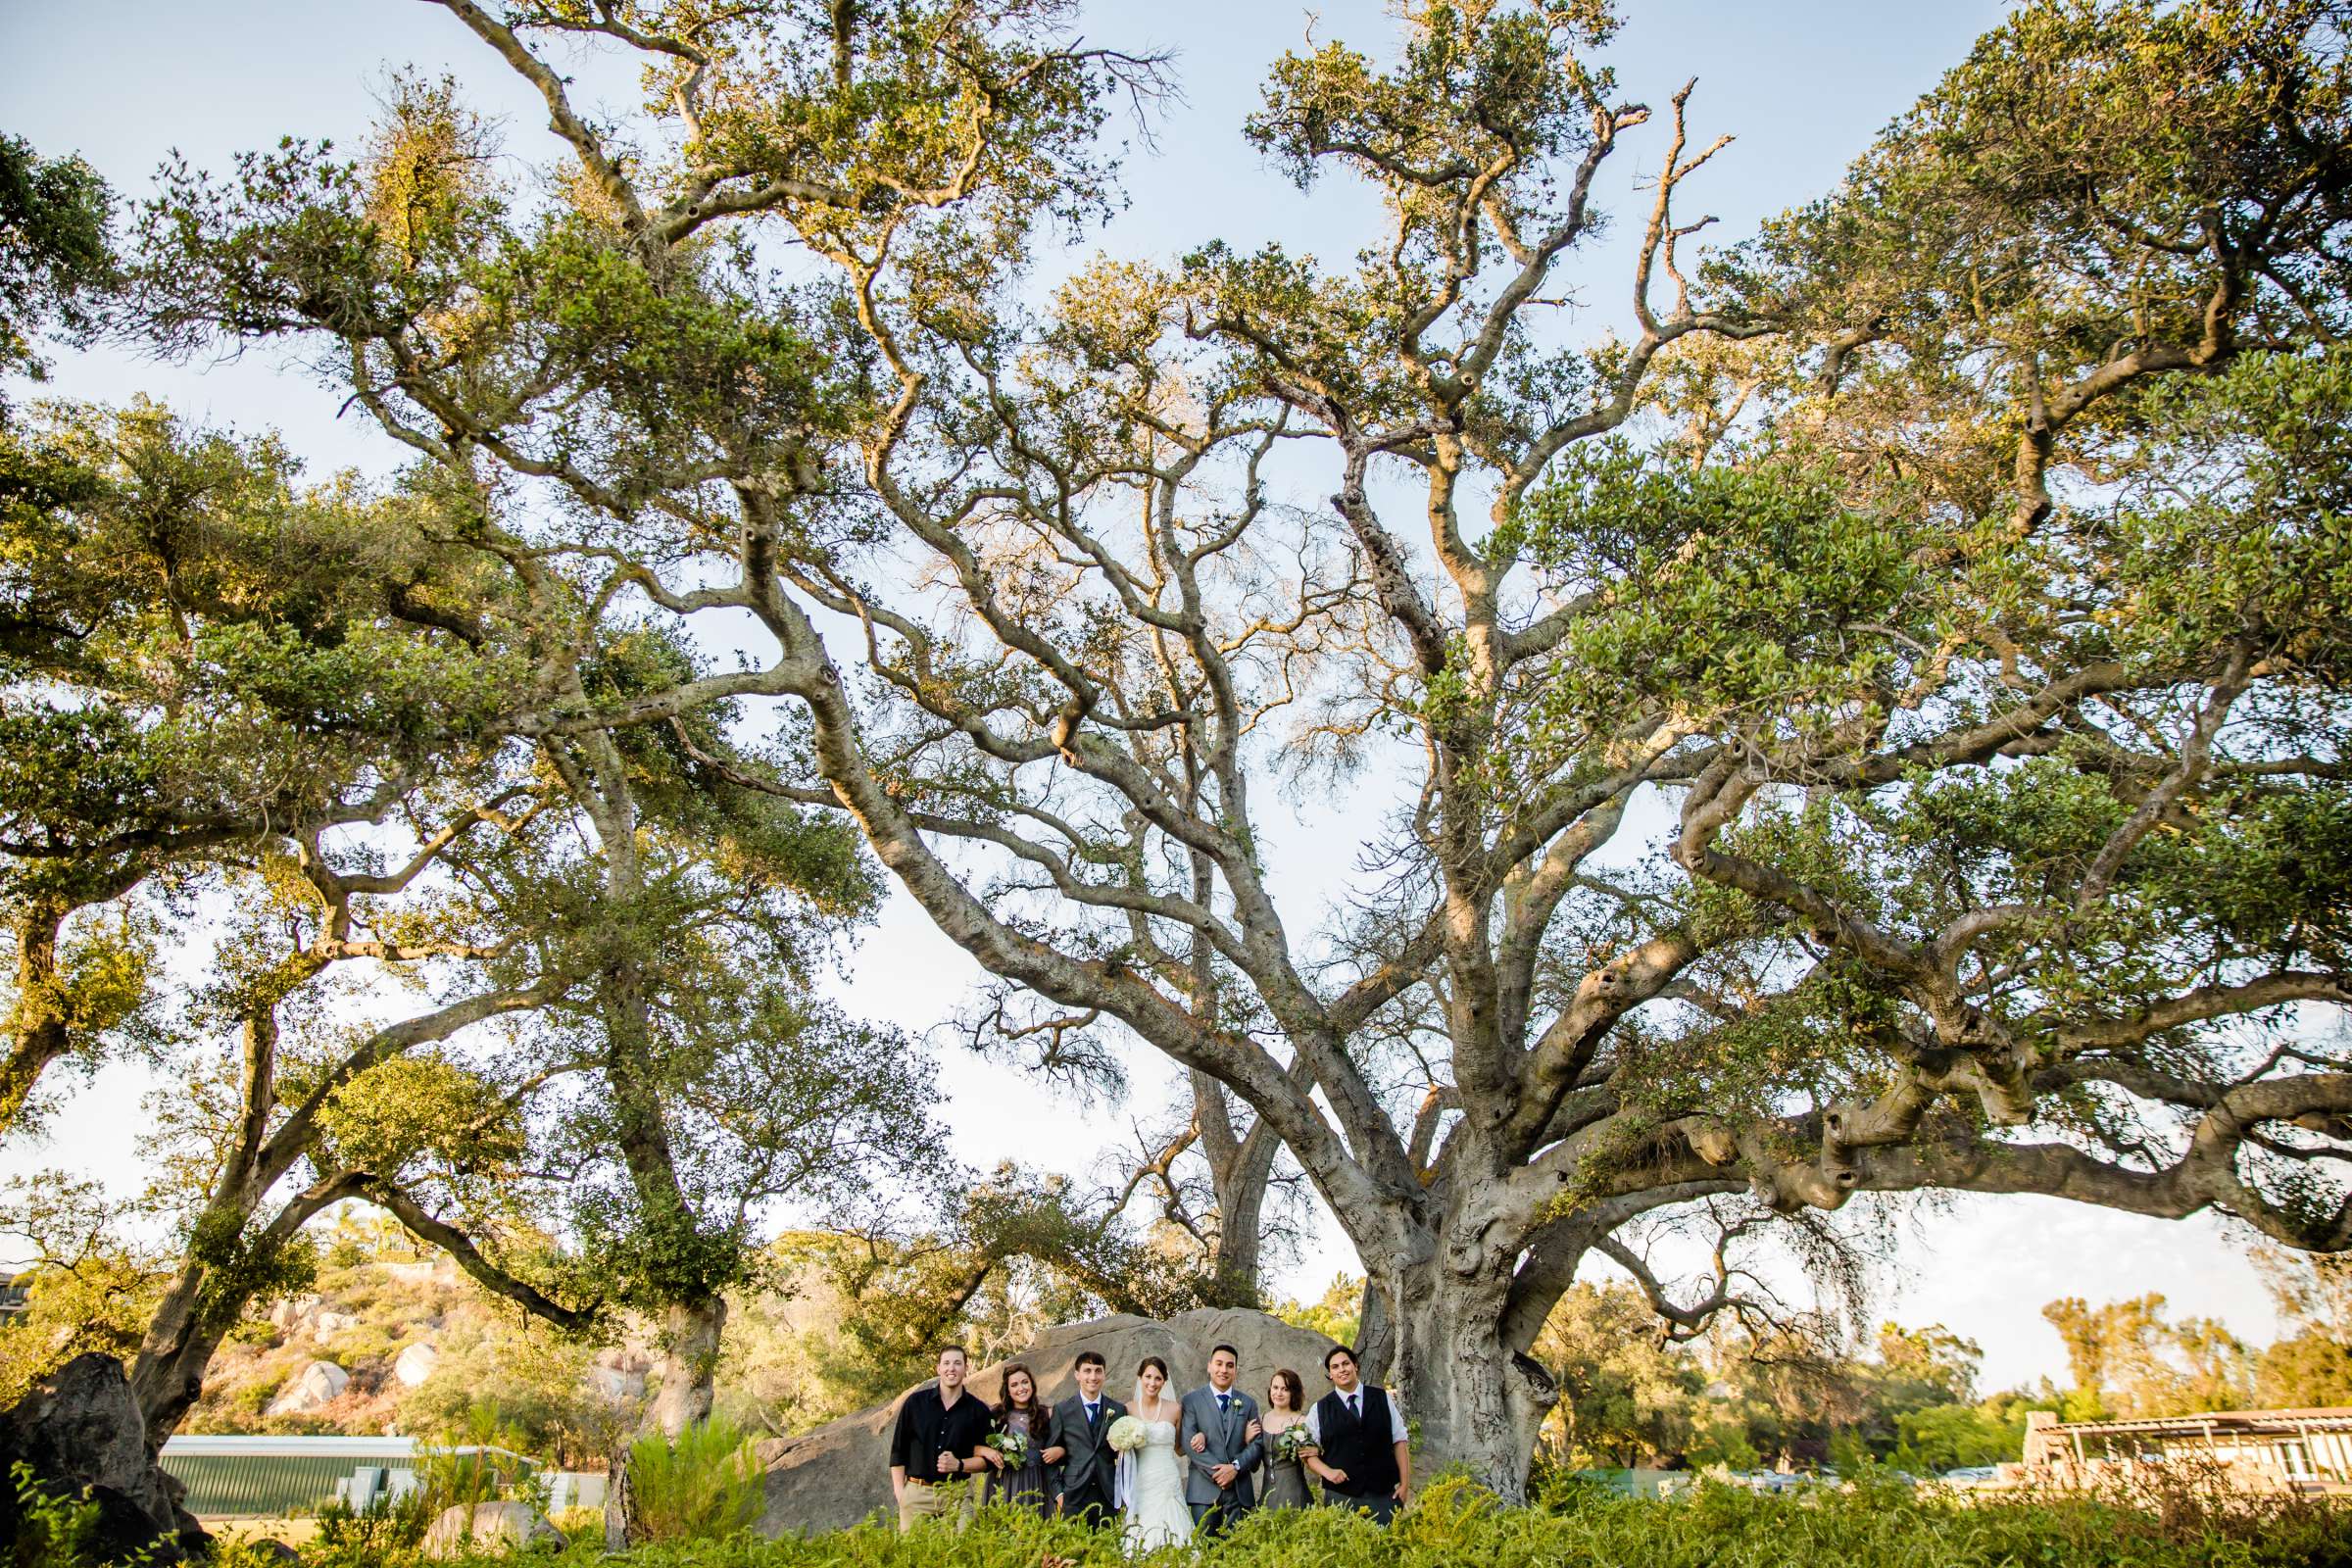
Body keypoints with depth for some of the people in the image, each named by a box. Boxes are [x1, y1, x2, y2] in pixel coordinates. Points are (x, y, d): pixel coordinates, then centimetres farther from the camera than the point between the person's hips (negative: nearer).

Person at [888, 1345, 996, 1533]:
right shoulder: (915, 1402, 4)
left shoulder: (978, 1410, 5)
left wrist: (959, 1465, -9)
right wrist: (899, 1491, 0)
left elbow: (985, 1460, 8)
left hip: (957, 1494, 0)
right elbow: (898, 1449, 7)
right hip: (916, 1493, 0)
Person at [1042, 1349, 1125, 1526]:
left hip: (1108, 1498, 1)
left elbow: (1121, 1454, 13)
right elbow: (1048, 1455, 4)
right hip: (1073, 1498, -1)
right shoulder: (1061, 1410, 3)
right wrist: (1058, 1493, -2)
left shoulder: (1118, 1410, 7)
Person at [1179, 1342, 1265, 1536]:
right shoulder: (1192, 1401, 3)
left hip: (1239, 1490, 2)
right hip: (1204, 1489, -2)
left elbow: (1257, 1445, 7)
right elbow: (1188, 1443, -6)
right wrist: (1217, 1472, -12)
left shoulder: (1248, 1403, 13)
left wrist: (1235, 1467, -10)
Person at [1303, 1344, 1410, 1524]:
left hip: (1384, 1494, 1)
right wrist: (1327, 1472, -10)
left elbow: (1400, 1441, 7)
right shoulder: (1319, 1410, 5)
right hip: (1340, 1495, 0)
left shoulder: (1382, 1398, 7)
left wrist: (1405, 1484, 2)